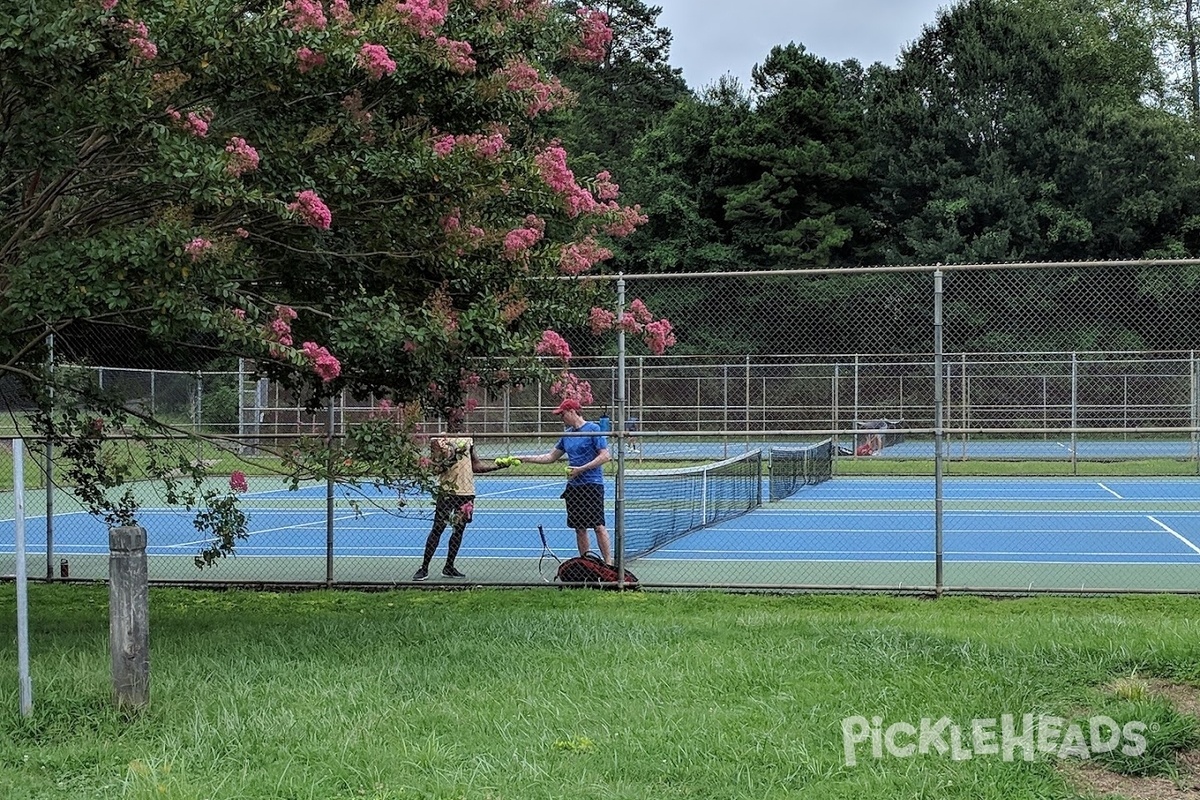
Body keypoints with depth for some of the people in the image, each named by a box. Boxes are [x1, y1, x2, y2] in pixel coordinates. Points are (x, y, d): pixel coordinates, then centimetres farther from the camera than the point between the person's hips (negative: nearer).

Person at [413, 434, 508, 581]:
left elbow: (476, 466, 19)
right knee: (437, 529, -5)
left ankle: (449, 567, 19)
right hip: (447, 491, -5)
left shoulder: (467, 439, 14)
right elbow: (436, 467, -7)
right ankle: (424, 568, 1)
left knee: (459, 529, 8)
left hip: (467, 491, 5)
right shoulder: (438, 439, -3)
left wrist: (500, 464, 12)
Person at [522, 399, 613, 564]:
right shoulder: (567, 434, 15)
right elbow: (551, 457, 22)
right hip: (573, 487, 7)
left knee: (598, 526, -11)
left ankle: (608, 563, -9)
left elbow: (605, 456, -12)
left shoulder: (593, 429, -7)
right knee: (579, 528, 7)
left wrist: (581, 469, -16)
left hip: (592, 484, -7)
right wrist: (524, 458, 16)